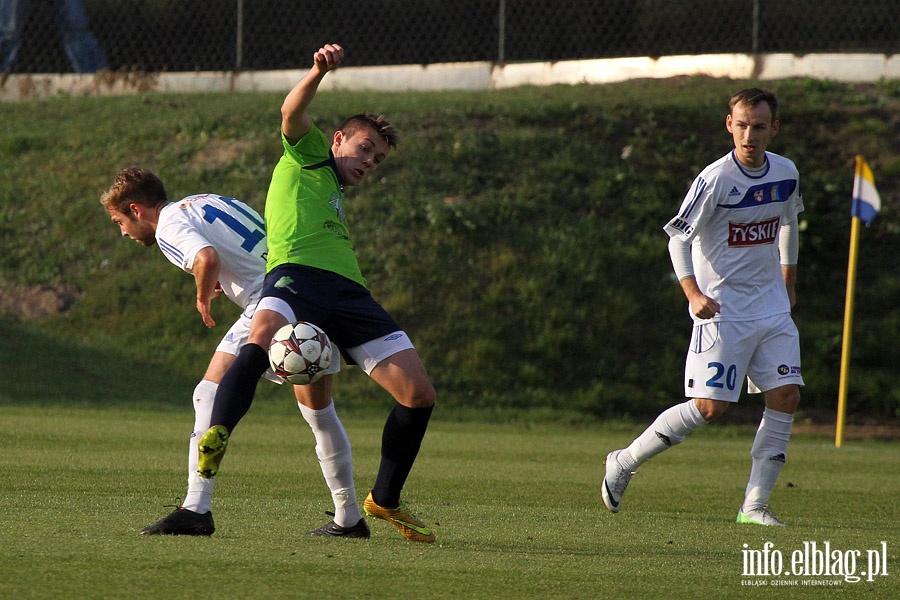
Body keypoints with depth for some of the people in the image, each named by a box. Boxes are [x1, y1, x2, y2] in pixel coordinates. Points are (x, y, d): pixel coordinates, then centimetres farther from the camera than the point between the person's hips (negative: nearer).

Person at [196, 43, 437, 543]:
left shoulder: (338, 200, 40)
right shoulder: (308, 157, 22)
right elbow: (292, 113, 1)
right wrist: (320, 71, -17)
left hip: (350, 293, 7)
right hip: (296, 273, -7)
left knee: (419, 393, -6)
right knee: (260, 339, -40)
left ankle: (385, 500, 9)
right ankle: (216, 437, -55)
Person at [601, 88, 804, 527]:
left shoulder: (786, 174, 4)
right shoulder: (716, 179, -16)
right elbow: (678, 235, -13)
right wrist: (694, 293, -24)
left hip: (773, 309, 6)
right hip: (723, 310, -6)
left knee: (786, 396, -6)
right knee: (710, 406, -11)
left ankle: (755, 505, 0)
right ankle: (624, 463, 6)